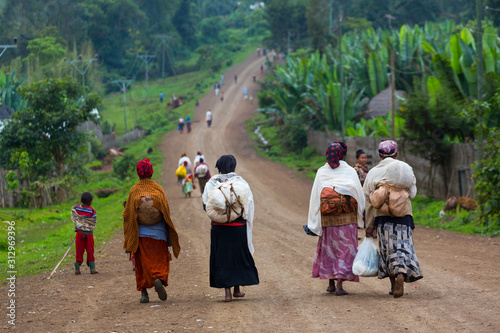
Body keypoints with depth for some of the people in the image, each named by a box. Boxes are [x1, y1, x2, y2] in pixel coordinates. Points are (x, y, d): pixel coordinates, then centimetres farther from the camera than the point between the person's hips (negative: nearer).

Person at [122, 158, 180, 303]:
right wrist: (169, 237, 6)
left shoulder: (134, 191, -1)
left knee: (142, 263, 6)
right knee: (160, 261, 7)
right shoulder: (159, 189, 0)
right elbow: (166, 213, -1)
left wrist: (128, 239, 8)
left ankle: (144, 292, 1)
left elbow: (128, 215, -1)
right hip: (158, 233, 0)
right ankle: (159, 279, -20)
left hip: (140, 234, 0)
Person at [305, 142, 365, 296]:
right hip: (347, 220, -2)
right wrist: (364, 217, 12)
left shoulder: (321, 173, -1)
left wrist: (313, 223, 4)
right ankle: (339, 285, -6)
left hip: (327, 219, 2)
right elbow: (360, 195, -2)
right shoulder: (350, 172, -4)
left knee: (328, 248, 16)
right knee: (345, 250, 3)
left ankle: (331, 283, 19)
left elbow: (315, 197, -1)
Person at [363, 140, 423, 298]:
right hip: (403, 214, -1)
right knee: (403, 247, -3)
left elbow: (369, 201, 1)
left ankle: (393, 285, 13)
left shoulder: (374, 173, 2)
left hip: (382, 216, 1)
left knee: (387, 250, 11)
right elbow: (412, 193, 6)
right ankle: (401, 275, -29)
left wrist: (369, 225, 5)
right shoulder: (406, 169, 1)